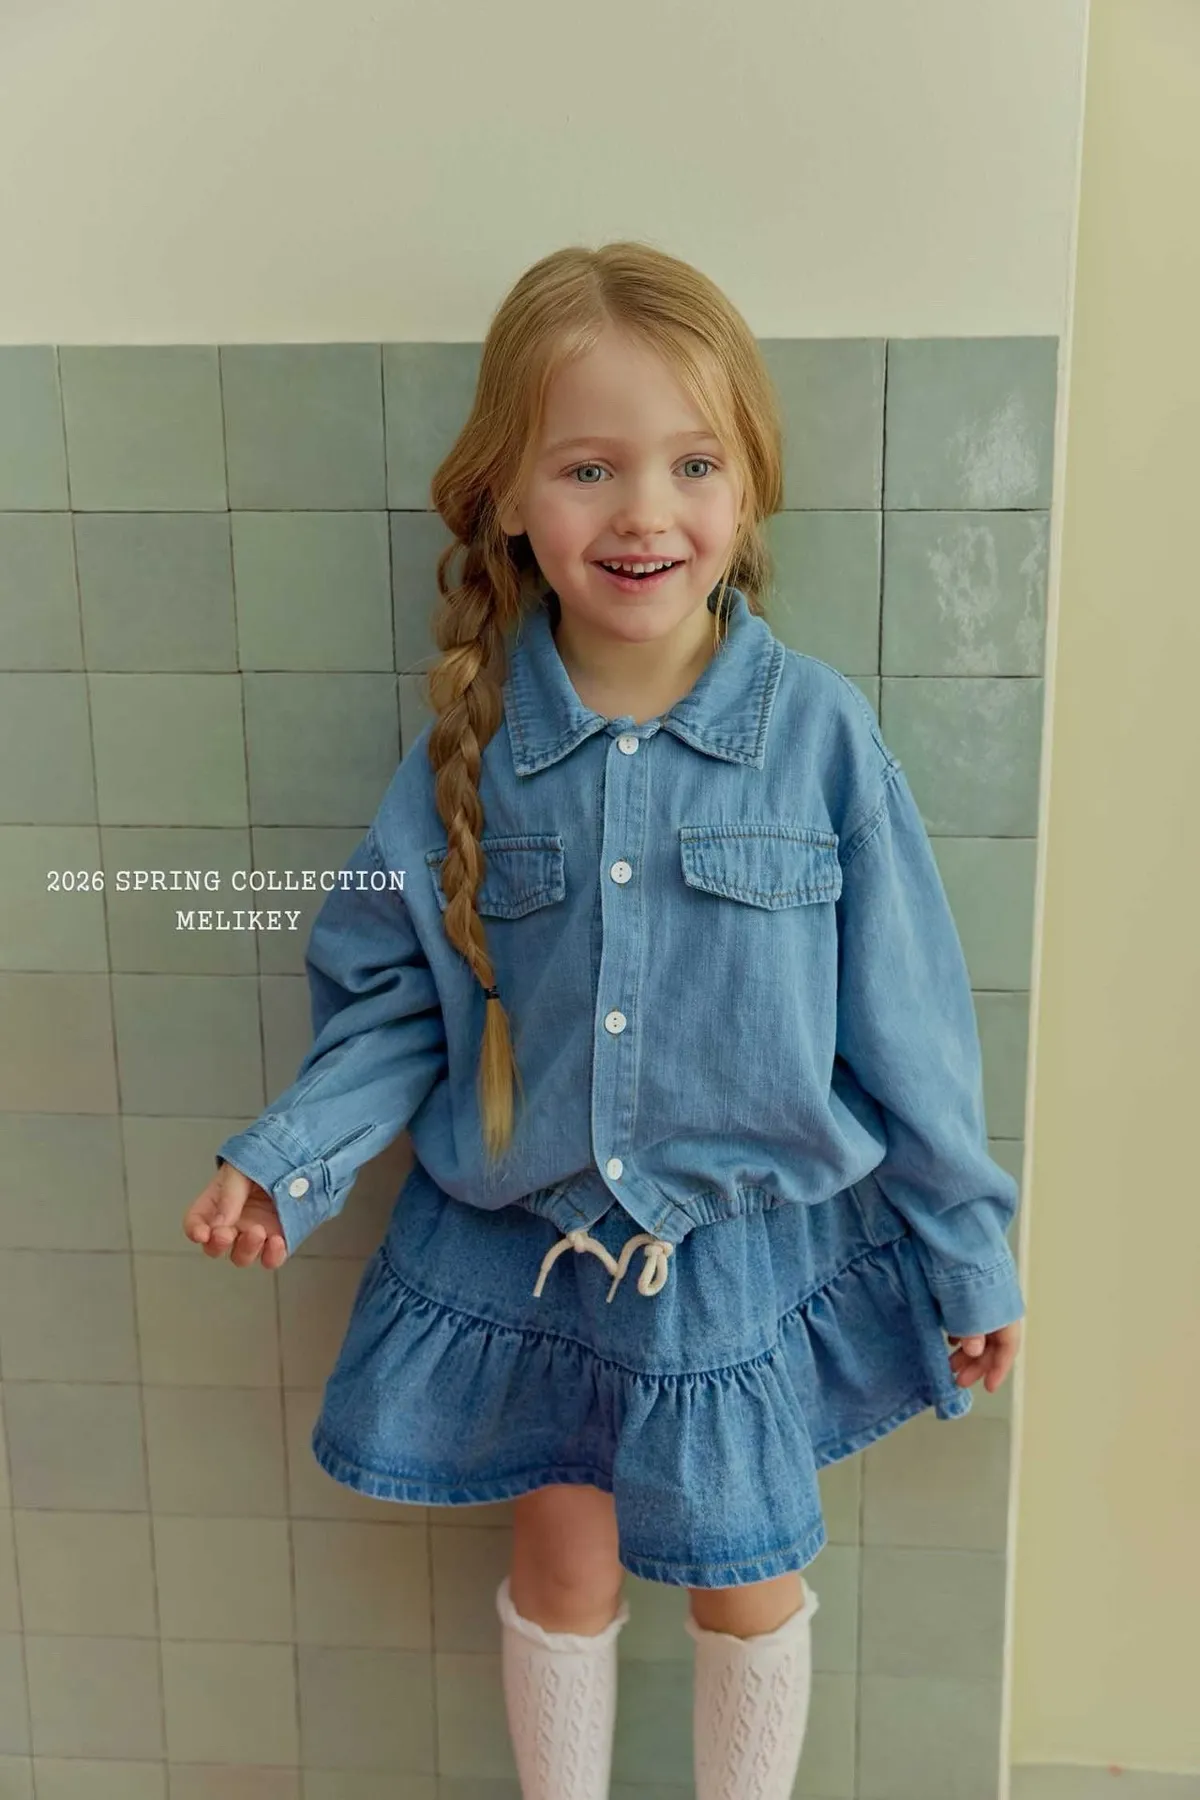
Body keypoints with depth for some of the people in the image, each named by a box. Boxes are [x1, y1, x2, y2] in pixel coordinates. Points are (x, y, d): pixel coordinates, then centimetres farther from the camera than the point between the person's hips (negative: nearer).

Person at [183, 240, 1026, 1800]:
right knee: (564, 1568, 21)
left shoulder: (818, 731, -14)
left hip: (754, 1252, -1)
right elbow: (391, 995, -1)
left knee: (748, 1582, 19)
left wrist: (968, 1250, 0)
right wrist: (289, 1159, -16)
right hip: (520, 1252, 1)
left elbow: (903, 1016, -7)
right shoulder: (474, 744, -10)